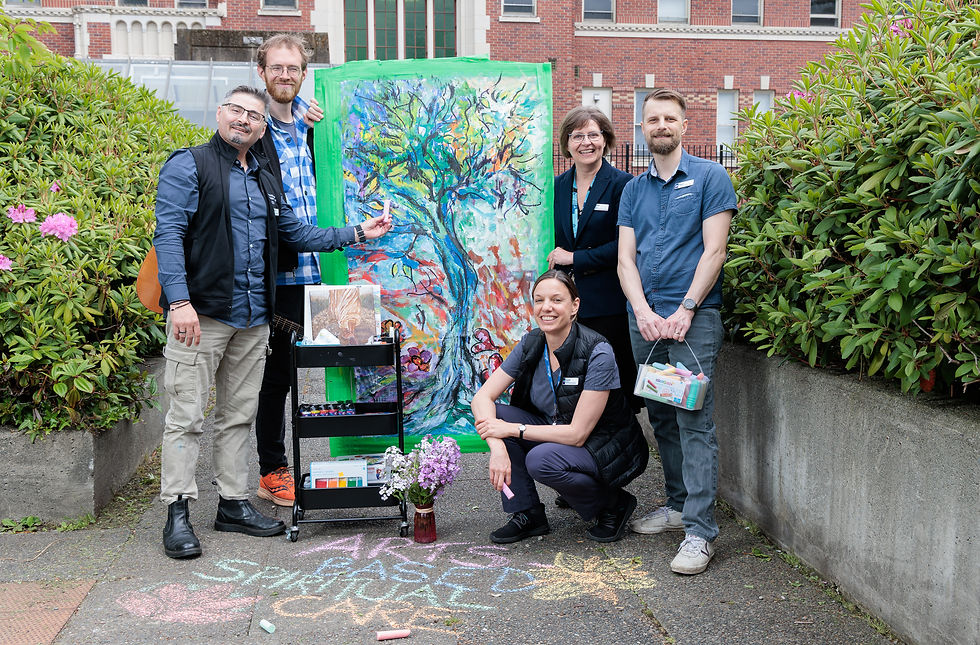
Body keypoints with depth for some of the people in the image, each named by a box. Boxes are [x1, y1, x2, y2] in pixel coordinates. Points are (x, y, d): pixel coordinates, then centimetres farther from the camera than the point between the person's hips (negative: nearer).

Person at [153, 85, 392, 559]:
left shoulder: (265, 181, 21)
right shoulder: (189, 166, -1)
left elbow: (298, 233, 25)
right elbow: (169, 234, -11)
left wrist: (356, 234, 18)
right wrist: (179, 300, -22)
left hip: (253, 320, 7)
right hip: (201, 313, -7)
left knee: (238, 414, 13)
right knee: (186, 415, -3)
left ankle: (233, 503, 22)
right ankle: (177, 513, 6)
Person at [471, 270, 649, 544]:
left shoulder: (597, 353, -25)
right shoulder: (531, 344, -8)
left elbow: (577, 434, -26)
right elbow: (482, 397, -10)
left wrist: (513, 429, -24)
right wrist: (497, 447, -27)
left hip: (609, 451, -6)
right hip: (556, 434, 6)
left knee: (541, 460, -34)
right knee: (494, 414, -14)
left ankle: (614, 504, -5)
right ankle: (527, 514, -4)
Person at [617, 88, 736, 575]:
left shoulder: (710, 177, 2)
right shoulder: (633, 190, 15)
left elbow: (714, 251, -6)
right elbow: (625, 259, 8)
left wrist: (685, 310, -14)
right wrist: (643, 311, -8)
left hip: (693, 316, -5)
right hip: (643, 318, 6)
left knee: (694, 421, -9)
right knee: (661, 417, 12)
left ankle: (699, 531, -6)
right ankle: (677, 505, 26)